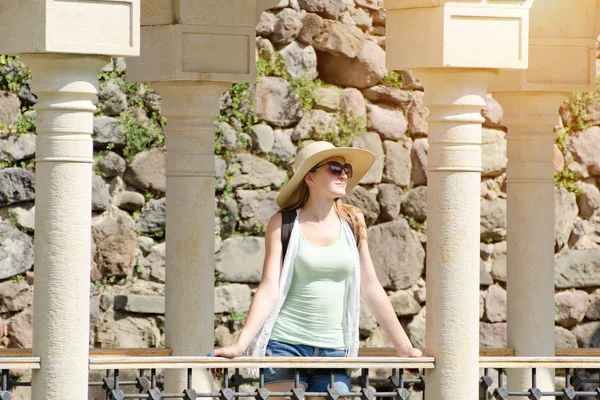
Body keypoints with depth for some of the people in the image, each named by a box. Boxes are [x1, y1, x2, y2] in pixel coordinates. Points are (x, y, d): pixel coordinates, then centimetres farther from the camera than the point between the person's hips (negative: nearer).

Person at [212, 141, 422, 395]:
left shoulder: (352, 222, 9)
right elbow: (269, 289, -6)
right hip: (285, 344, -3)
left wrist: (404, 347, 13)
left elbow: (370, 288, 13)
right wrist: (240, 345, -17)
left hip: (333, 349, 3)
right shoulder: (283, 224, 1)